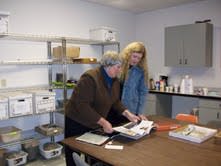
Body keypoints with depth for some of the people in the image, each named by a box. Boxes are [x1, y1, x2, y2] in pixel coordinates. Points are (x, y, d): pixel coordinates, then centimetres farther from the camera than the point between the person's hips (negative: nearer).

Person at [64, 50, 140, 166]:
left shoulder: (115, 80, 0)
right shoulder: (90, 78, -26)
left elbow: (115, 101, 10)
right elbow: (82, 105, -30)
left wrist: (127, 114, -3)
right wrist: (103, 122, -30)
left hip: (96, 123, 7)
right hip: (78, 122, -7)